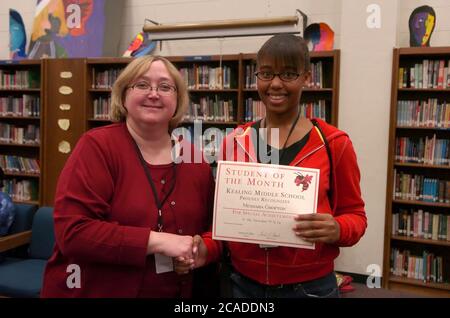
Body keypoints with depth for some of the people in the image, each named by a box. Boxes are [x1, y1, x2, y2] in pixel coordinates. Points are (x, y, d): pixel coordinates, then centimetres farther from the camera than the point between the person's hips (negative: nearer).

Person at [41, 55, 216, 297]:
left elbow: (209, 229, 9)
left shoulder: (195, 160, -2)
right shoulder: (97, 146, -15)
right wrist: (157, 241, -26)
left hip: (173, 292, 5)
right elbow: (72, 231, -23)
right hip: (94, 290, -4)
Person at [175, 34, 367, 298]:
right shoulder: (234, 142, -2)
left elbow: (355, 215, -1)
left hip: (310, 286, -2)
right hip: (243, 284, 3)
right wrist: (206, 249, -12)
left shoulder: (333, 144, -9)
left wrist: (337, 230, -22)